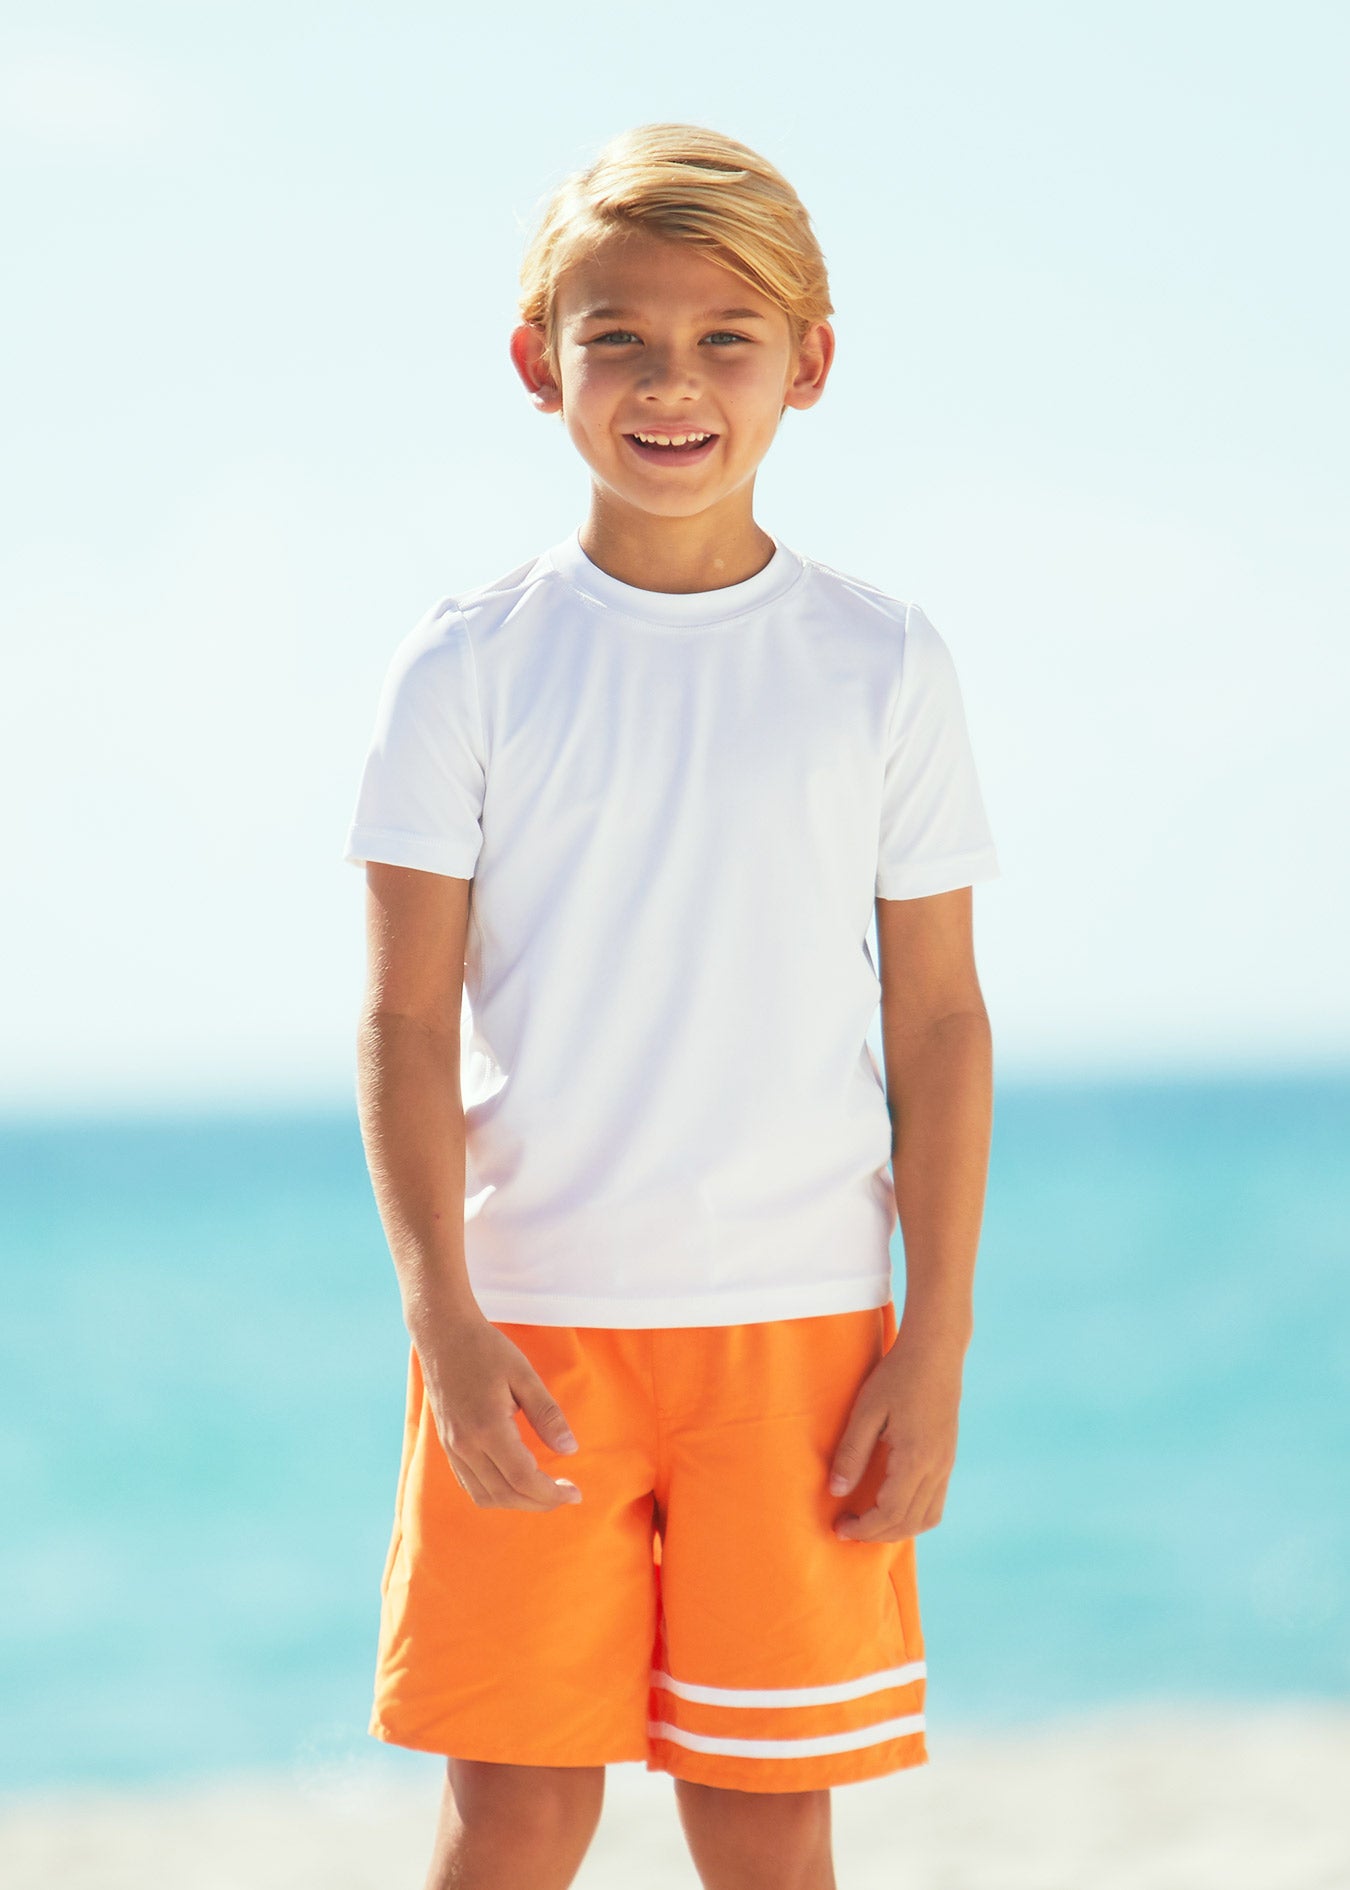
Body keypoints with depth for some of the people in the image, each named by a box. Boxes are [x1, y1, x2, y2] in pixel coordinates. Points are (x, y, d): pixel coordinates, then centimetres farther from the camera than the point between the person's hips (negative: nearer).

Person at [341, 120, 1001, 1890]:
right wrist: (445, 1321, -12)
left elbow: (940, 1023, 4)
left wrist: (936, 1342, -1)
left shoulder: (882, 667, 2)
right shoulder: (471, 665, -1)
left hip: (799, 1322, 1)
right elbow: (410, 1023, -2)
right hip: (533, 1318, 0)